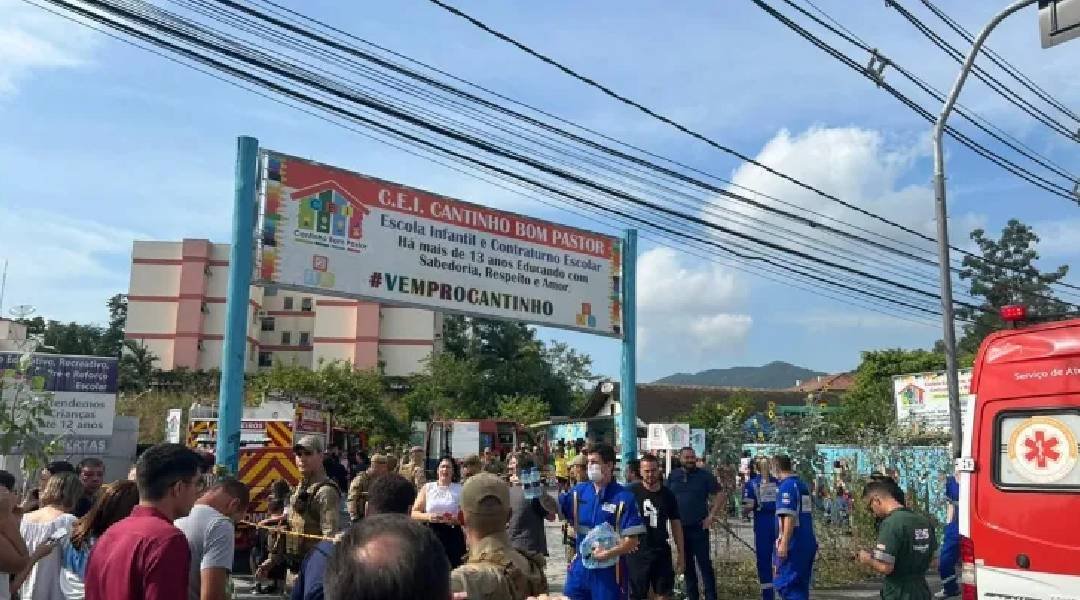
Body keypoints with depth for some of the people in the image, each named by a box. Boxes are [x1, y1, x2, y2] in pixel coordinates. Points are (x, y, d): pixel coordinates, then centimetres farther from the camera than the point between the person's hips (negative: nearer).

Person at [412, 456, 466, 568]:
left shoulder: (459, 489, 4)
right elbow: (414, 513, 5)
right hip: (431, 534, 1)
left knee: (453, 569, -5)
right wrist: (428, 516, -13)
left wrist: (455, 520, -14)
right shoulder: (427, 488, 7)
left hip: (452, 536, -1)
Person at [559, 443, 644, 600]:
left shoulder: (624, 498, -11)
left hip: (609, 570, -4)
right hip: (580, 567, 4)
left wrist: (608, 553, -26)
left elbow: (632, 540, -13)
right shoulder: (579, 491, 4)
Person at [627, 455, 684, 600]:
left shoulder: (667, 495, 3)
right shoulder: (632, 493, -7)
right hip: (637, 553, -3)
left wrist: (680, 553, 8)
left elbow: (676, 524, 9)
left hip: (662, 552, 3)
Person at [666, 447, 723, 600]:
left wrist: (712, 516, -8)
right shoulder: (673, 475, 6)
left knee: (704, 563, -3)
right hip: (680, 528, 4)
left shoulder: (704, 475, -3)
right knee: (687, 564, 12)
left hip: (699, 527, -3)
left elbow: (720, 496, -2)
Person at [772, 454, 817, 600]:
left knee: (785, 584, -5)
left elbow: (789, 517, -22)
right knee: (799, 585, 16)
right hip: (808, 542, 9)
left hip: (794, 544, -9)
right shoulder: (802, 485, 14)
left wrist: (784, 543, -23)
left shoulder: (787, 486, -14)